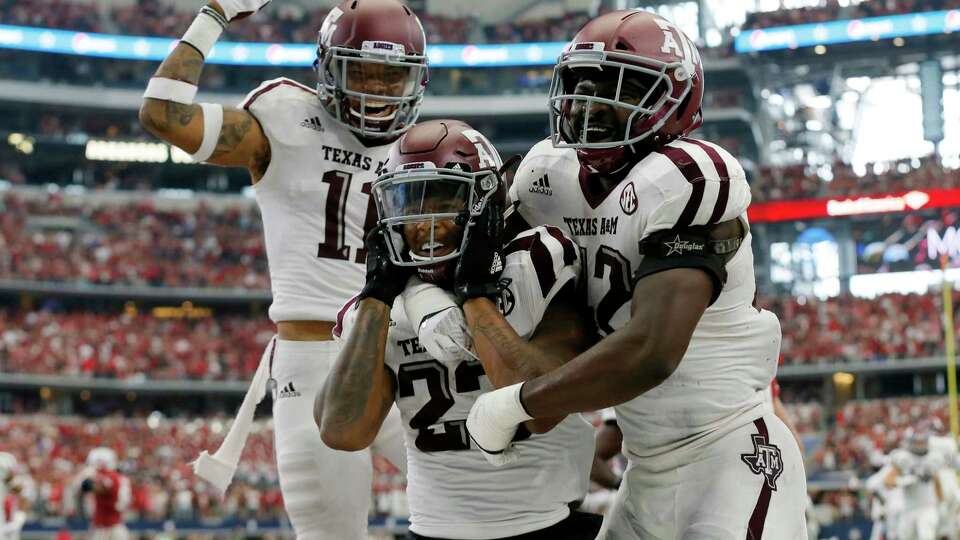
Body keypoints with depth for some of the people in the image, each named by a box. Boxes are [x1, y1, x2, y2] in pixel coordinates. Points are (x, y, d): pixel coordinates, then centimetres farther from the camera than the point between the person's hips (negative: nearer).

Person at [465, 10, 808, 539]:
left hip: (731, 460, -8)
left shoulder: (686, 180, -22)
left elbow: (650, 352, -32)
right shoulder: (555, 174, 1)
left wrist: (511, 405, -22)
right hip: (649, 474, 8)